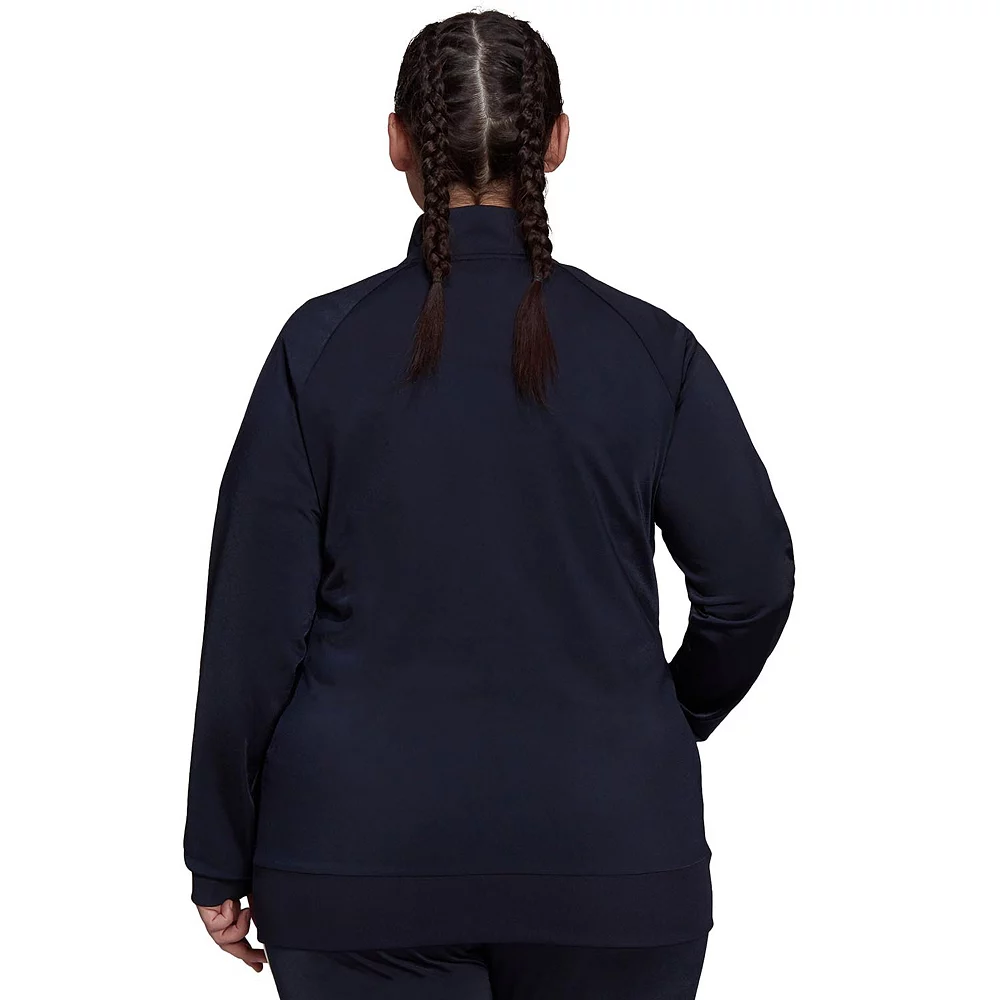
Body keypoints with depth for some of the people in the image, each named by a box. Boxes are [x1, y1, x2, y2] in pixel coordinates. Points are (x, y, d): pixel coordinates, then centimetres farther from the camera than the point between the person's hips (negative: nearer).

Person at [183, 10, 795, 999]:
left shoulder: (323, 343, -6)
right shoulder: (649, 349, -5)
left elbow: (254, 621, -5)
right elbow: (751, 582, -1)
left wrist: (223, 857, 4)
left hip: (362, 849, 0)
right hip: (607, 860, 1)